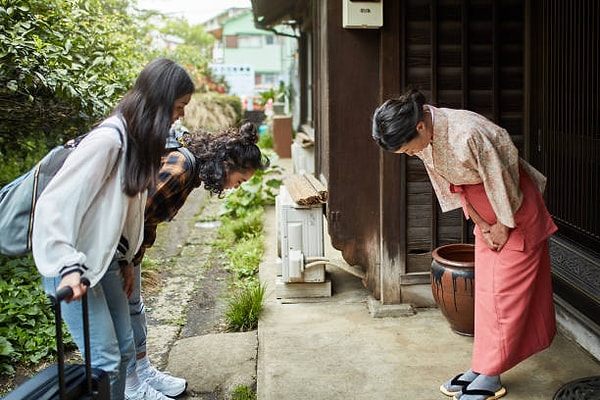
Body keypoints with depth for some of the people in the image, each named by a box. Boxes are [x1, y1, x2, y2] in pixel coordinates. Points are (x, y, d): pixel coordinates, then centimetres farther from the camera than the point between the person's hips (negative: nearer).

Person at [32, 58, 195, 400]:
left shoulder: (140, 138, 3)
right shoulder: (108, 140, -25)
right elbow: (52, 205, -27)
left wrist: (125, 258, 14)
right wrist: (67, 268, -35)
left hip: (106, 260, 9)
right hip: (72, 267, -9)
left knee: (125, 346, 17)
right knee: (105, 361, -5)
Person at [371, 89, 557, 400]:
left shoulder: (467, 134, -35)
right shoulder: (423, 139, -10)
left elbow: (501, 181, -24)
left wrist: (503, 226, -10)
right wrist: (482, 226, 0)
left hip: (516, 210, -8)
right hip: (486, 215, 8)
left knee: (506, 293, -2)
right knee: (485, 291, 10)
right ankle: (481, 369, 18)